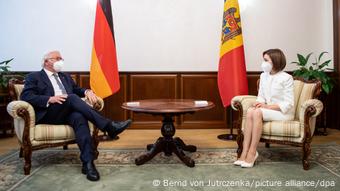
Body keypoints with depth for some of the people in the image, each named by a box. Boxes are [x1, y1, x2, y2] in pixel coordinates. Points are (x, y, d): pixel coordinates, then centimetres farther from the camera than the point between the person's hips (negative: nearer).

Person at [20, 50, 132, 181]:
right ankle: (108, 126, -36)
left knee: (79, 117, -33)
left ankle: (88, 162, -44)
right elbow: (25, 97, -4)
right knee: (71, 97, -31)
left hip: (67, 114, 4)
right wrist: (50, 99, -19)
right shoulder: (34, 77, 11)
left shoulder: (65, 77, 29)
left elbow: (77, 90, 25)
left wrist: (87, 91, 0)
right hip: (48, 115, -4)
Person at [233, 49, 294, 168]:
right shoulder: (263, 76, 10)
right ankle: (245, 152, -31)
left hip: (284, 112, -5)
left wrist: (267, 106, -22)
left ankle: (252, 152, -27)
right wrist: (259, 103, -11)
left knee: (257, 112, -33)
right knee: (250, 111, -28)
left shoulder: (286, 78, -10)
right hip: (267, 109, 5)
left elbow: (288, 104, -13)